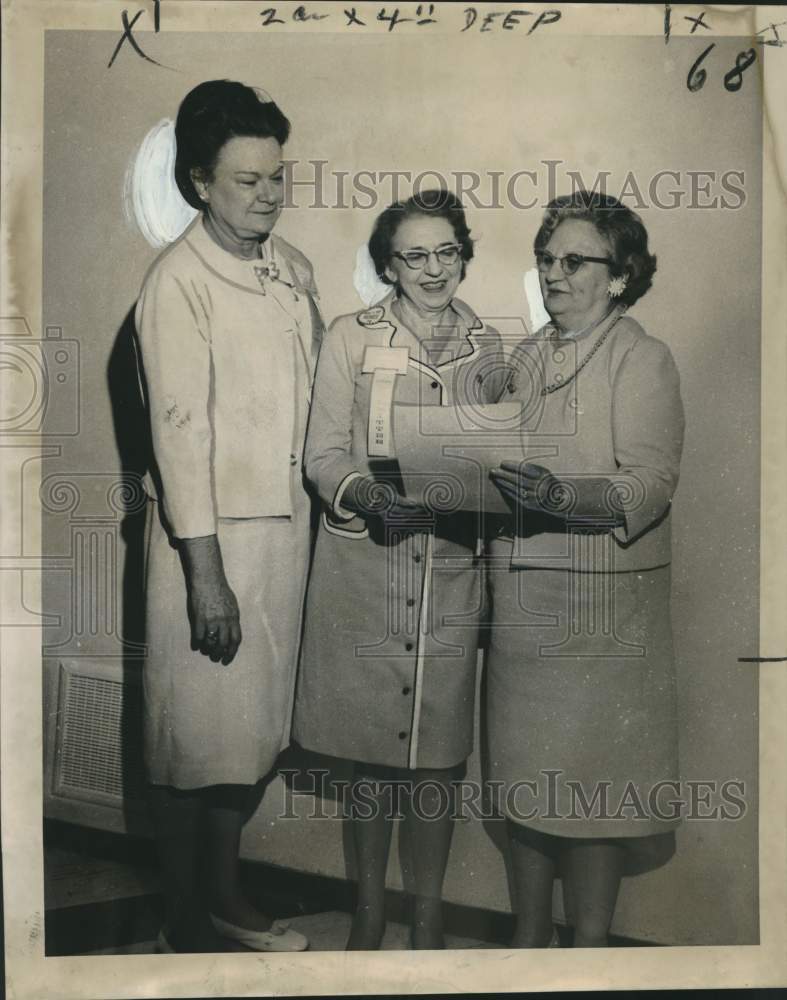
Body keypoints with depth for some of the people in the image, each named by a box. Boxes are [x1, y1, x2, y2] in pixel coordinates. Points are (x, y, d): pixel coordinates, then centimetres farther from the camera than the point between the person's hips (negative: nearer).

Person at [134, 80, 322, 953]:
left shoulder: (294, 270, 9)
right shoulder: (178, 283, -12)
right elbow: (179, 428, -16)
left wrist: (317, 509, 12)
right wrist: (204, 570, -18)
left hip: (287, 527, 7)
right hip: (211, 532, -7)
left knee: (251, 725, 16)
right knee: (195, 733, 5)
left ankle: (224, 897, 34)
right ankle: (186, 926, 23)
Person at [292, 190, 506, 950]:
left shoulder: (488, 345, 9)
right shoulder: (351, 338, 2)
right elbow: (323, 457, -2)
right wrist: (370, 496, -21)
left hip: (452, 566, 2)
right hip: (364, 563, -1)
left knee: (437, 747, 7)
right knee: (371, 748, 6)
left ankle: (428, 917, 24)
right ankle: (369, 910, 26)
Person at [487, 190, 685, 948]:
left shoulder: (643, 360, -4)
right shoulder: (527, 358, 15)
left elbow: (651, 483, -15)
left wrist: (562, 495, -29)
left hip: (600, 606, -6)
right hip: (520, 595, 6)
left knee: (591, 783, 0)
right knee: (525, 776, 11)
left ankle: (590, 948, 15)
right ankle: (527, 937, 26)